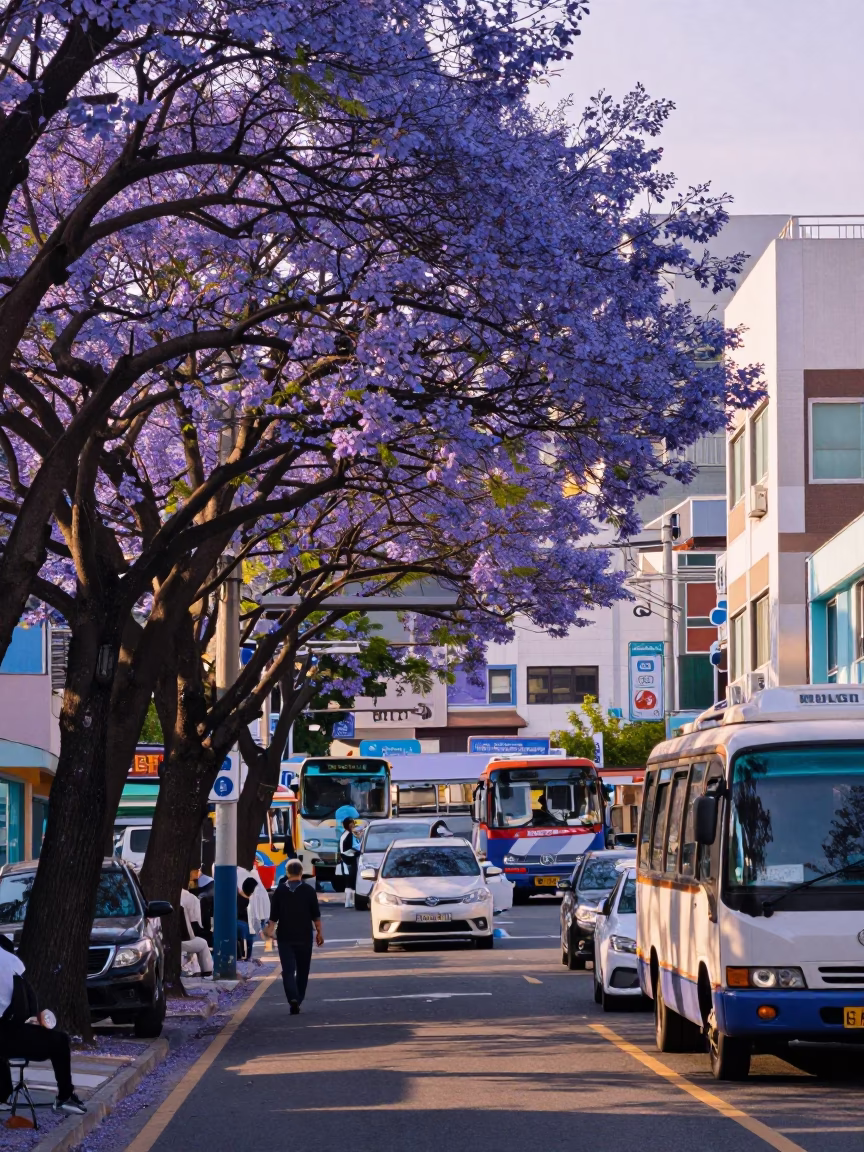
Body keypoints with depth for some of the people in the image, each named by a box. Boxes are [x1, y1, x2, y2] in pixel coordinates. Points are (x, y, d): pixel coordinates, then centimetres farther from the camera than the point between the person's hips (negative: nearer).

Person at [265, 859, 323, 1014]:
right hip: (304, 937, 0)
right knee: (302, 970, 13)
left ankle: (293, 999, -23)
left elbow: (273, 916, 1)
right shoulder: (309, 890, -4)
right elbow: (316, 915, -3)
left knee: (288, 970, -4)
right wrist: (319, 932, 6)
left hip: (285, 937, 0)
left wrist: (270, 929, 13)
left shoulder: (279, 891, 0)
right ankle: (298, 1000, 16)